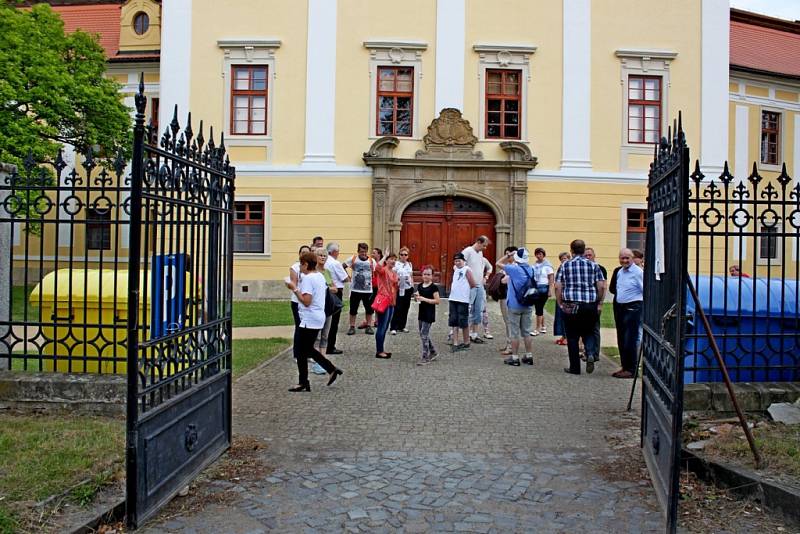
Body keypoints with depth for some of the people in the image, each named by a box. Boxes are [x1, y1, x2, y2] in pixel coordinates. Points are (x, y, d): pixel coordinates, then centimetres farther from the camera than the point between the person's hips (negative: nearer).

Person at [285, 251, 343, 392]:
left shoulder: (307, 278, -17)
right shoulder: (320, 276, 11)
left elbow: (306, 301, -24)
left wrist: (294, 288, -16)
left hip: (309, 320, -10)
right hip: (318, 318, 10)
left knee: (301, 352, 1)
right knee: (308, 349, 19)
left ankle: (303, 383, 8)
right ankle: (332, 369, 16)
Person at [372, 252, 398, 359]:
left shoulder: (394, 273, 15)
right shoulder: (383, 270, -10)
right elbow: (377, 267, -35)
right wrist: (385, 256, -25)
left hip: (391, 302, 9)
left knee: (385, 328, 13)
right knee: (382, 327, -5)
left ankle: (381, 350, 21)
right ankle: (379, 351, 0)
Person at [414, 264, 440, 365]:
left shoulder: (433, 287, -11)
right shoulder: (420, 286, 10)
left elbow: (437, 301, -15)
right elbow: (417, 299, 18)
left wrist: (424, 299, -22)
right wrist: (416, 297, -5)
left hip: (429, 314, -7)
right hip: (421, 312, 8)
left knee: (424, 334, -8)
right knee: (423, 334, 13)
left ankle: (425, 357, -1)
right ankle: (433, 352, 29)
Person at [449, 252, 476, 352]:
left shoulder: (467, 269, -8)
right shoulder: (455, 268, 11)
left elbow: (473, 285, -8)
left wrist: (465, 288, 7)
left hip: (463, 300, -7)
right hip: (453, 299, 7)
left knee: (463, 322, 2)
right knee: (454, 322, 5)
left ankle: (466, 343, 14)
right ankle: (455, 343, 7)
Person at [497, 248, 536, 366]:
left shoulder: (514, 269, -16)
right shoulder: (531, 270, 3)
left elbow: (499, 263, -5)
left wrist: (509, 255, 2)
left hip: (514, 306, -5)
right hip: (527, 306, 6)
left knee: (515, 333, 2)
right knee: (526, 332, 12)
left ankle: (514, 358, 7)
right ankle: (529, 356, 16)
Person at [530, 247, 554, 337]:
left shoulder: (547, 265, -6)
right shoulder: (534, 265, 10)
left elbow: (551, 278, -8)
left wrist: (550, 290, -14)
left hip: (543, 288, -6)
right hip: (535, 288, 6)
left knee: (539, 308, -6)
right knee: (538, 308, 10)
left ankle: (537, 329, 1)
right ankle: (543, 327, 23)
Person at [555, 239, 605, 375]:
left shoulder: (565, 265, 0)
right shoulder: (593, 265, 3)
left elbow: (558, 286, -4)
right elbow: (601, 286, -2)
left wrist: (560, 303, 4)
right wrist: (599, 303, 9)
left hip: (571, 306, -1)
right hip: (590, 305, 1)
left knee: (572, 337, 8)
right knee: (588, 332, 19)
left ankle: (575, 368, 11)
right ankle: (591, 354, -7)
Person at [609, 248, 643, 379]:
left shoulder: (638, 272, -12)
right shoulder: (619, 271, 12)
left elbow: (645, 291, -13)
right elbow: (612, 288, 24)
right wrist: (619, 295, 10)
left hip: (633, 308, -8)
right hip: (620, 307, 8)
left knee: (630, 340, -6)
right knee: (621, 340, 13)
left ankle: (631, 369, 2)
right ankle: (625, 367, 24)